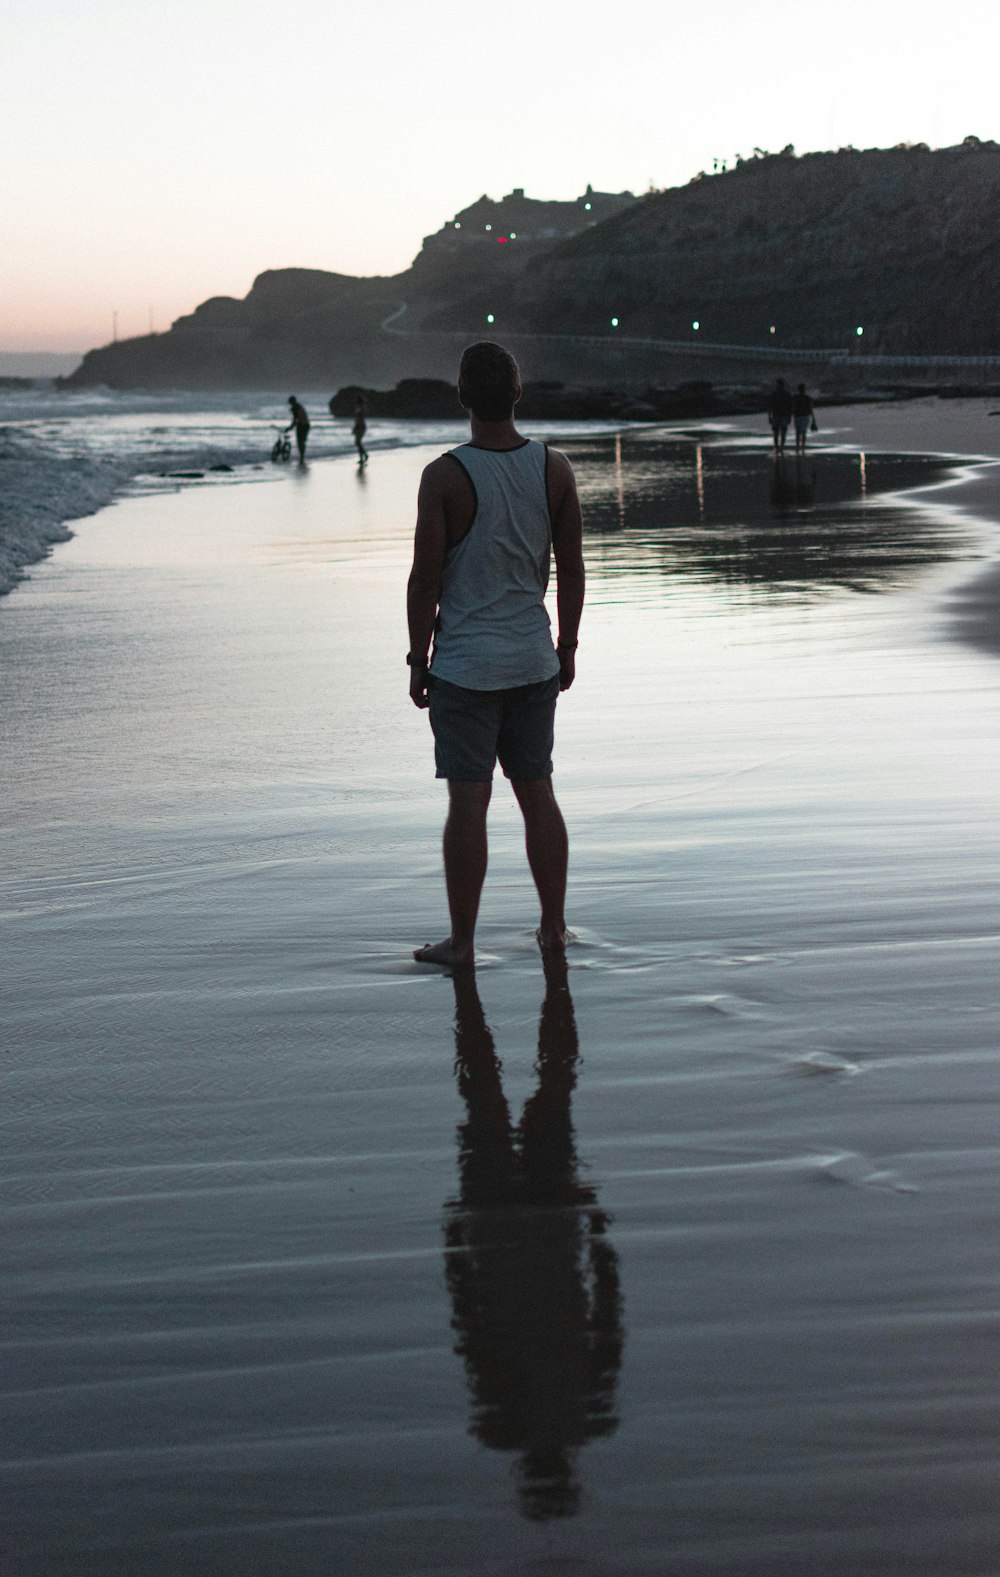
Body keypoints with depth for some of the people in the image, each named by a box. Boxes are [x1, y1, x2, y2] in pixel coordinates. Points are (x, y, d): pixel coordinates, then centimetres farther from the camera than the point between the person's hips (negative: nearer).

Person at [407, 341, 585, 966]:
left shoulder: (445, 475, -13)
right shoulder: (555, 468, -1)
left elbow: (426, 579, -11)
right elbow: (572, 568, 4)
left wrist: (418, 659, 0)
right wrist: (567, 646, 15)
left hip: (464, 665, -4)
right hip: (533, 660, 4)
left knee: (468, 803, 0)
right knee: (537, 793, 14)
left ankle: (462, 941, 7)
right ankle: (554, 925, 22)